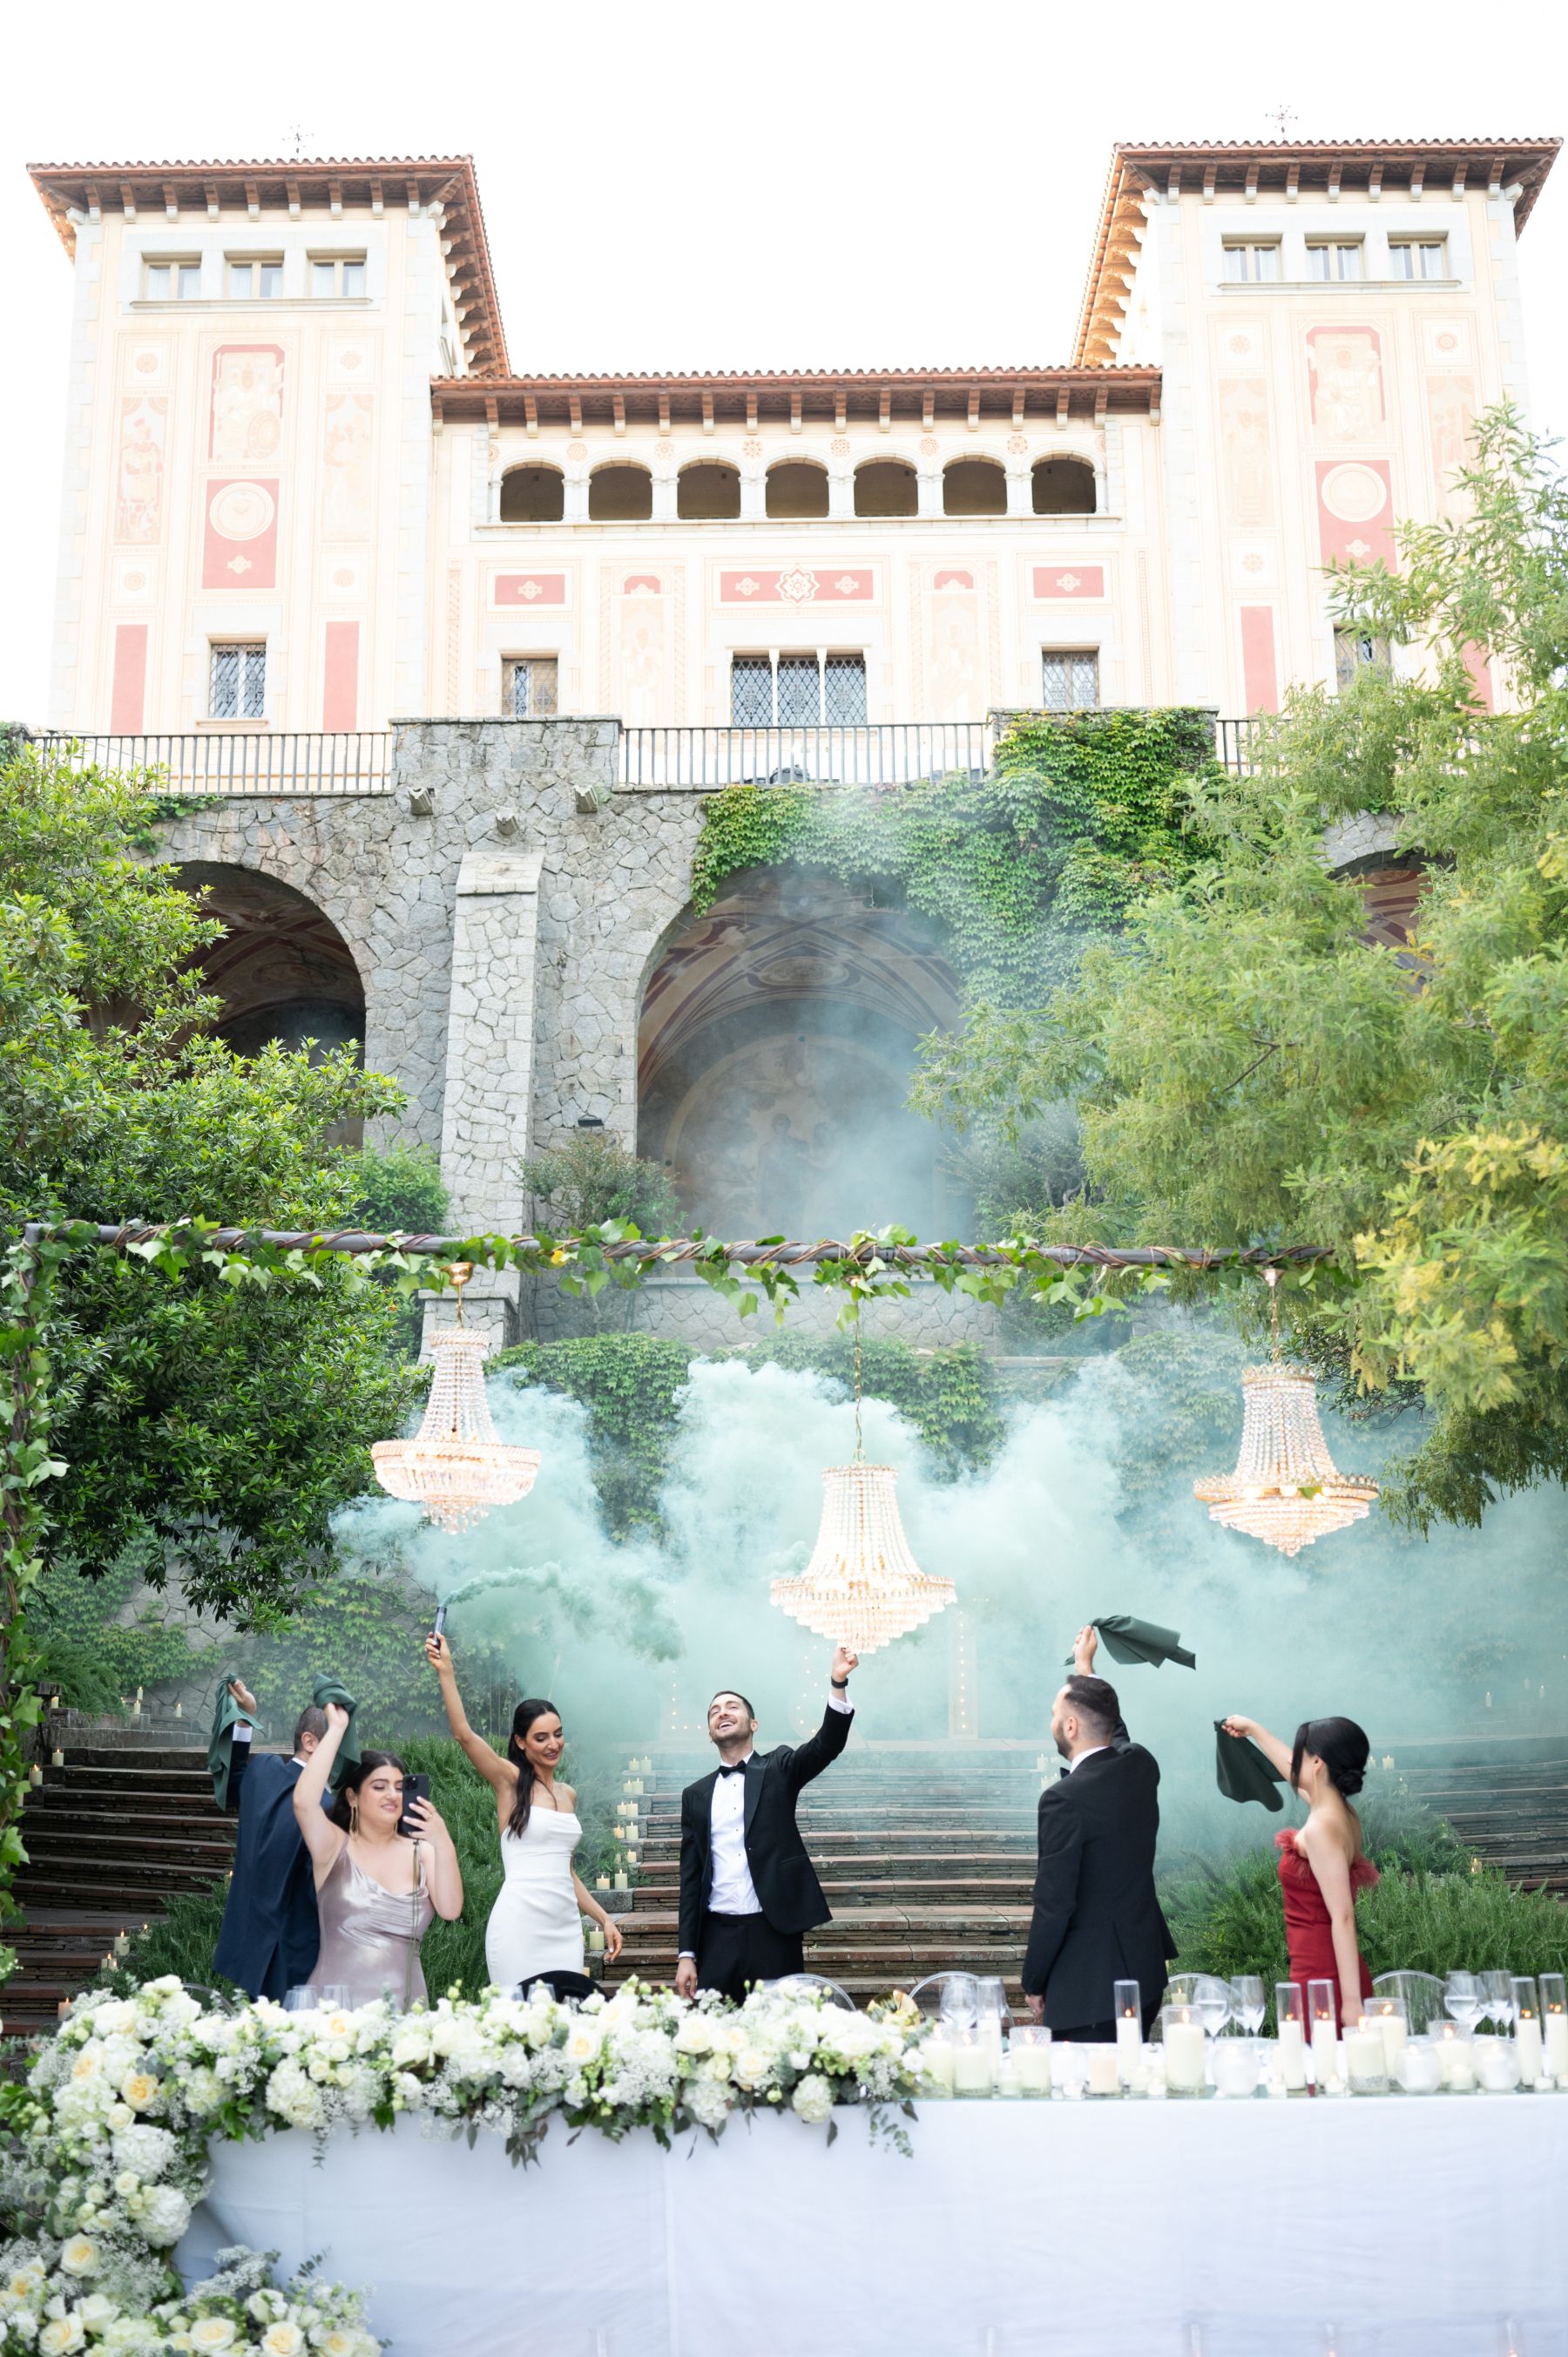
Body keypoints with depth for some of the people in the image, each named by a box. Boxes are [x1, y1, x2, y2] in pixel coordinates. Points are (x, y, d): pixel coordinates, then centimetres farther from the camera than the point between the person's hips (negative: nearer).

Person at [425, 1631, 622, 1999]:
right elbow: (463, 1733, -14)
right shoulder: (510, 1781, 1)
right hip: (520, 1924, -5)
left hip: (564, 1928, 5)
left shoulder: (567, 1794, 17)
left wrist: (604, 1918, 20)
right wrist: (446, 1670, -21)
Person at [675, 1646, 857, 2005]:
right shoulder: (696, 1795, 13)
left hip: (774, 1933, -2)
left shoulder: (778, 1769, 6)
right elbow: (691, 1878, 11)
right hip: (717, 1937, 2)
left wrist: (838, 1682, -28)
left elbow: (827, 1744, -12)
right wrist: (686, 1954, 4)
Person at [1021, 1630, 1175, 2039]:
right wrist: (1086, 1668, 39)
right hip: (1146, 1970, 8)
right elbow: (1112, 1731, 27)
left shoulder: (1064, 1799, -21)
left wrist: (1034, 1983, -5)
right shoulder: (1141, 1766, 1)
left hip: (1089, 1986, -8)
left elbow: (1054, 1903, -18)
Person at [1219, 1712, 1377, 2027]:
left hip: (1323, 1978, -9)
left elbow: (1343, 1918, -21)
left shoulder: (1321, 1827, -18)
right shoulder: (1337, 1811, 8)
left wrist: (1351, 2000, -22)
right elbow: (1296, 1772, 30)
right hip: (1330, 1975, 9)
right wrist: (1253, 1729, 43)